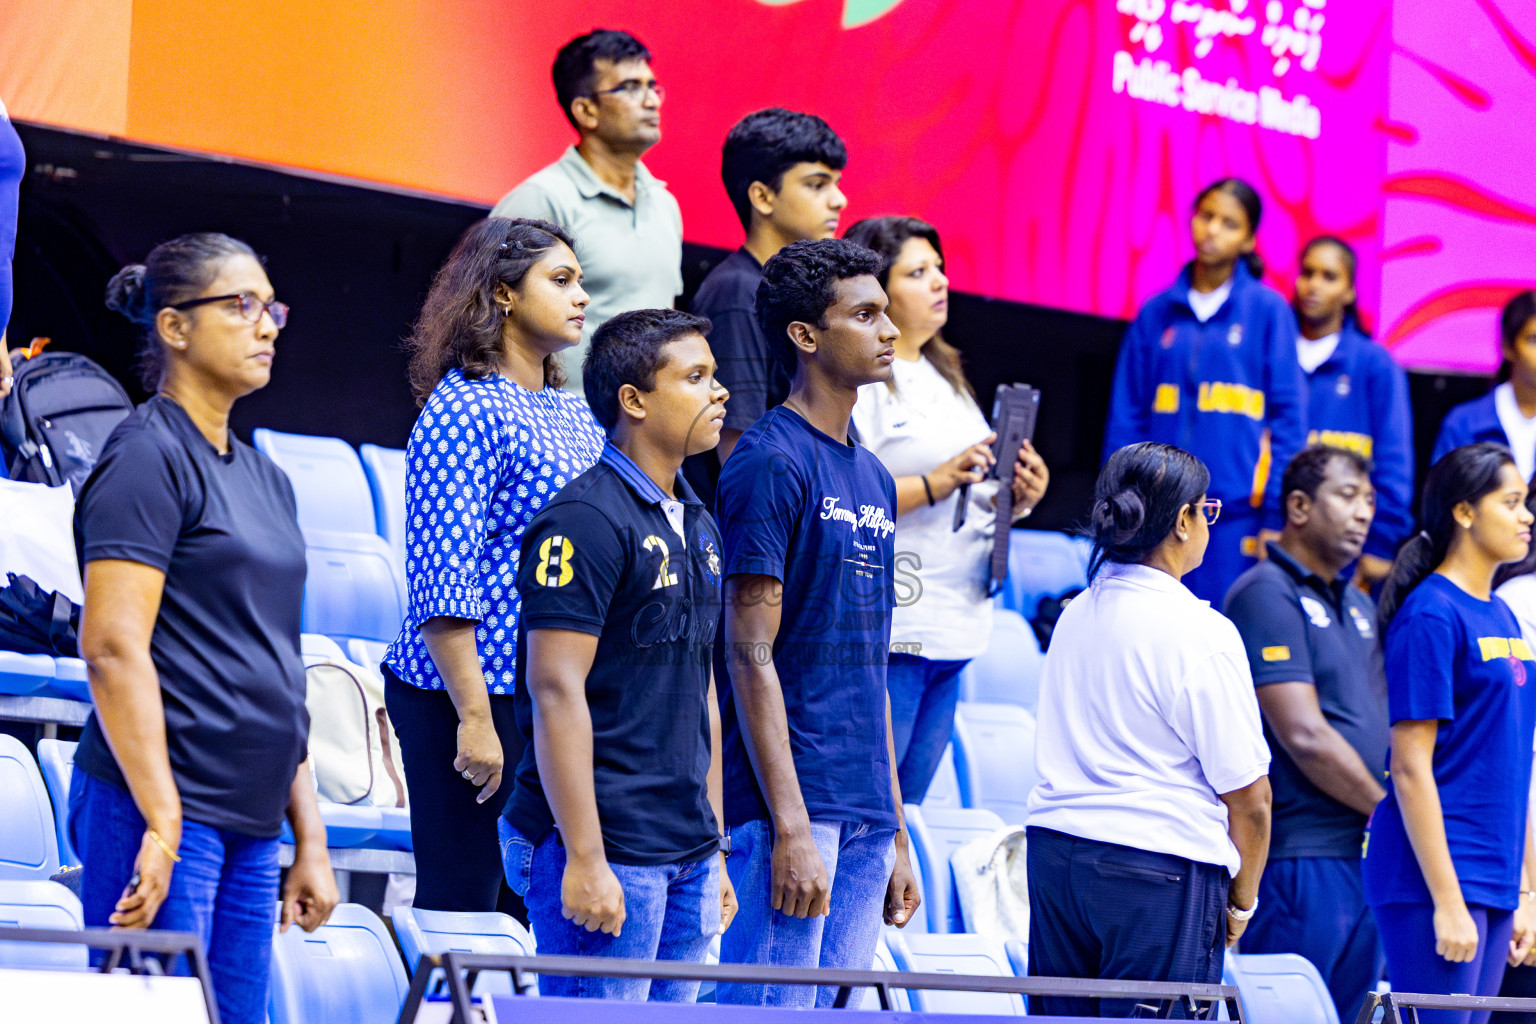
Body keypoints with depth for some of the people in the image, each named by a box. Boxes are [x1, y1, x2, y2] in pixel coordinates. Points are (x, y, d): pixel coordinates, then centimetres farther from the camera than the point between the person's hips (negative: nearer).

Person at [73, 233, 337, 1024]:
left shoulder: (264, 478, 19)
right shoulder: (147, 457, -7)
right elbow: (112, 647, -15)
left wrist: (309, 838, 19)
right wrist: (162, 827, -21)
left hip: (249, 833, 9)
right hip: (159, 812, -9)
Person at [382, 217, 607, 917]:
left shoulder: (576, 416, 16)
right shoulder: (464, 410, -9)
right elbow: (441, 587, -15)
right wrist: (474, 718, -19)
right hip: (471, 696, -8)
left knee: (530, 903, 5)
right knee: (461, 903, -4)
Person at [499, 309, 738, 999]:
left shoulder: (697, 528, 17)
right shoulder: (586, 521, -11)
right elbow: (557, 690, -16)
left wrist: (714, 851, 19)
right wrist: (584, 858, -20)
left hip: (685, 855, 8)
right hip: (610, 852, -8)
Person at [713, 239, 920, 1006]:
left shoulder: (872, 478, 18)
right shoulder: (770, 462, -8)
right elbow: (751, 656, -13)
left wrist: (896, 835, 19)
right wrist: (791, 826, -18)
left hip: (865, 818, 8)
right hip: (791, 804, -8)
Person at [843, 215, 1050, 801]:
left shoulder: (943, 378, 20)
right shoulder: (861, 379, -9)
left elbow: (976, 505, 26)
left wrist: (1017, 499, 5)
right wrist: (936, 483, -25)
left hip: (954, 630, 9)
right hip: (889, 630, -9)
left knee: (906, 810, 11)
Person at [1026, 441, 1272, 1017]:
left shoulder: (1076, 616, 9)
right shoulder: (1203, 634, -11)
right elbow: (1247, 796, -10)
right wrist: (1242, 901, 4)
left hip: (1052, 850, 7)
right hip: (1162, 867, -7)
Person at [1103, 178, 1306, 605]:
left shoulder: (1267, 310, 3)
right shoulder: (1157, 314, 10)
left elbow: (1287, 417, 1)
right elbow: (1127, 418, 11)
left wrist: (1276, 518, -6)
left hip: (1236, 515, -3)